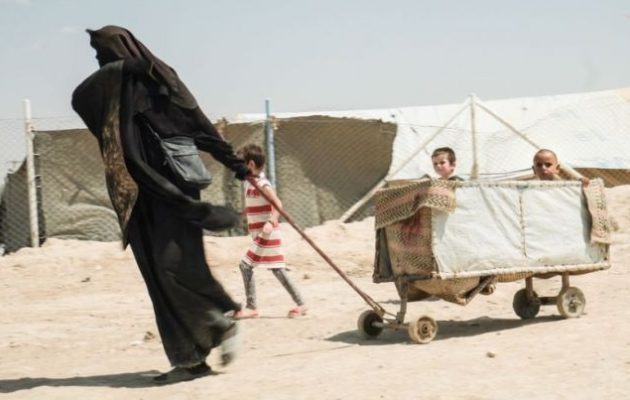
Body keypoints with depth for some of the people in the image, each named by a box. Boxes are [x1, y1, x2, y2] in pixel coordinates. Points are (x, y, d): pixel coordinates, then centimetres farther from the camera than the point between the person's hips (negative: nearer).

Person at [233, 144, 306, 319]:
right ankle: (300, 304, 16)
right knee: (277, 270, 12)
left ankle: (251, 307, -4)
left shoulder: (262, 184, -16)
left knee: (246, 265, -9)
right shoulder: (249, 184, 12)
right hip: (259, 236, 10)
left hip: (266, 235, -10)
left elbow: (278, 204, -26)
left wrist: (270, 222, -37)